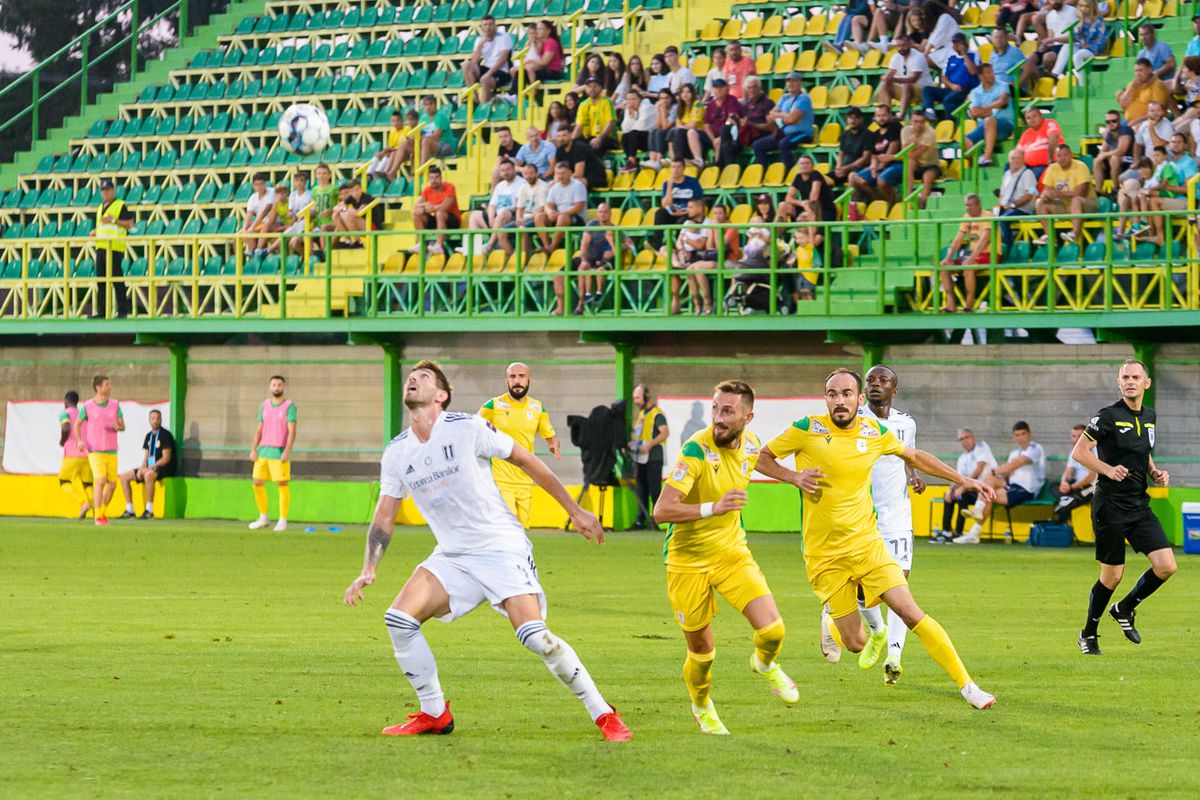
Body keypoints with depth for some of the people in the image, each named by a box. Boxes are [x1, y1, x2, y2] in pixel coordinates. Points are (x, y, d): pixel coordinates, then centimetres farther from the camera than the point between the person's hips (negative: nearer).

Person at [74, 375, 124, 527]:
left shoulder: (115, 404, 4)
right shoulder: (87, 406, -3)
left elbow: (122, 426, 4)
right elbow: (77, 424, 10)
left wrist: (117, 426, -21)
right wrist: (79, 441, -8)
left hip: (111, 452, 4)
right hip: (95, 452, -4)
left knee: (112, 484, 7)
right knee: (100, 481, -19)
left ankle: (103, 511, 31)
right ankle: (98, 517, -15)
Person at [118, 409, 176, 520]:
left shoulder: (165, 435, -9)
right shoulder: (149, 436, 14)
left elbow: (166, 459, -15)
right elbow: (146, 457, 16)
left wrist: (151, 468, -21)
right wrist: (141, 469, -4)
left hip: (165, 468, -9)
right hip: (150, 468, 9)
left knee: (148, 475, -40)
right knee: (124, 476, 2)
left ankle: (149, 510, -36)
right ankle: (129, 510, 2)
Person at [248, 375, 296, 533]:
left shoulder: (290, 406, -6)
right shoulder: (265, 405, 11)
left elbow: (292, 431, -13)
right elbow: (259, 430, 11)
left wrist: (287, 451, -23)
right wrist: (253, 450, 2)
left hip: (280, 453, -6)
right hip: (264, 451, 6)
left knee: (282, 485, -4)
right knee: (257, 484, 4)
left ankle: (282, 521, 3)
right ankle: (263, 518, 17)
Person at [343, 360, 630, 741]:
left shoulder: (467, 428, -11)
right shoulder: (397, 453, 5)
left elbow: (528, 462, -2)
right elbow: (384, 517, 12)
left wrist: (575, 512, 1)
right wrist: (369, 570, -3)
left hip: (502, 549, -5)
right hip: (452, 556, 5)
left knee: (534, 635, -21)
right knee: (398, 618, -13)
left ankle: (603, 714, -6)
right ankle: (434, 714, 3)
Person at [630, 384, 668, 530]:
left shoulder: (657, 414, -11)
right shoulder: (641, 413, 17)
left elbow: (665, 433, -20)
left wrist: (650, 445, -26)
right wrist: (633, 442, 10)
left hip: (653, 457, -9)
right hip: (640, 457, 9)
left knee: (654, 489, -5)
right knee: (641, 490, 10)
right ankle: (641, 520, 13)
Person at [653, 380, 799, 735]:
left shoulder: (750, 446, -3)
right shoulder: (697, 450, -23)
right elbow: (662, 510, -29)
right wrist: (714, 508, -38)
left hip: (732, 553, 4)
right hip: (688, 560, -4)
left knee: (772, 631, -13)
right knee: (701, 650, 6)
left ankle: (765, 665, 23)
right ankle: (702, 707, 38)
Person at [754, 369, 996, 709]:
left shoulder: (875, 431, 1)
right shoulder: (808, 429, -9)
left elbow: (914, 456, 20)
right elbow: (761, 458, 2)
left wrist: (963, 480, 19)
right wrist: (793, 477, -16)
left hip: (867, 542, 2)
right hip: (824, 555, -2)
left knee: (911, 613, -12)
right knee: (856, 643, -1)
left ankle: (966, 685, -4)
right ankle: (830, 621, 35)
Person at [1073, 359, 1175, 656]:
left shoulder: (1149, 417, 11)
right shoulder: (1109, 416, -10)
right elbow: (1078, 452, -10)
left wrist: (1155, 473, 7)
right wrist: (1108, 469, -24)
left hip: (1139, 506, 6)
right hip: (1110, 506, -6)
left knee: (1167, 566, -5)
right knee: (1112, 576, -1)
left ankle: (1125, 609, 19)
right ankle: (1089, 634, 20)